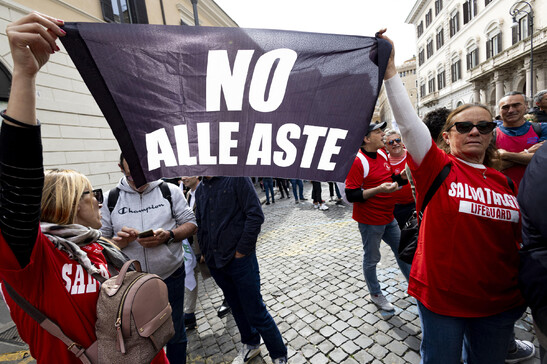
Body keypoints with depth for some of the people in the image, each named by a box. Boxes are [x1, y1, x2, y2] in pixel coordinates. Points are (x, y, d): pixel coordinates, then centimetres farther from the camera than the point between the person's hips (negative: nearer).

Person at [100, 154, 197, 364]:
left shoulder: (169, 191, -5)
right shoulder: (111, 199, -1)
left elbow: (191, 224, -2)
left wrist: (168, 235, -20)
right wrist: (119, 241, -19)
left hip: (171, 277, -1)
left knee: (175, 334, 19)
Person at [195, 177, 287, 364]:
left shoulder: (237, 177, -13)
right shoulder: (200, 189, 8)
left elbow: (256, 215, -18)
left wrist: (241, 251, -15)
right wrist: (205, 252, 10)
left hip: (240, 259, -6)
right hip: (214, 262, 6)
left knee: (256, 312, 5)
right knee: (236, 307, 22)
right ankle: (250, 345, 47)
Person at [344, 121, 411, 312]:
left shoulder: (382, 153, 5)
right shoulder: (357, 161, -21)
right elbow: (351, 195, -24)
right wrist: (379, 189, -30)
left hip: (388, 217, 8)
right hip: (370, 221, -8)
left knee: (401, 251, 21)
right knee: (371, 259, 12)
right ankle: (375, 294, 34)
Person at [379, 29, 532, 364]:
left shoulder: (505, 182, 4)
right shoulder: (438, 167, -11)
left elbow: (520, 240, 13)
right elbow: (408, 122, -24)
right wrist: (390, 69, -29)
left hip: (500, 301, 5)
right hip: (442, 296, -4)